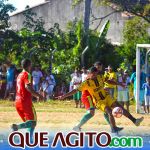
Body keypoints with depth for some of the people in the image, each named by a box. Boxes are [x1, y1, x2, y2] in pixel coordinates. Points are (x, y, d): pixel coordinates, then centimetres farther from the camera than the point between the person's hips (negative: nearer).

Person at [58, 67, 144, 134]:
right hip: (99, 101, -5)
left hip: (107, 97, 5)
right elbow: (76, 90, -15)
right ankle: (114, 129, -19)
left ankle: (134, 121, -9)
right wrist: (64, 96, -20)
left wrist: (118, 84, 23)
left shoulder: (100, 78, 0)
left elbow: (108, 81, 19)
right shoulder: (87, 83, -15)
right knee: (109, 112, -27)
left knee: (120, 107, -8)